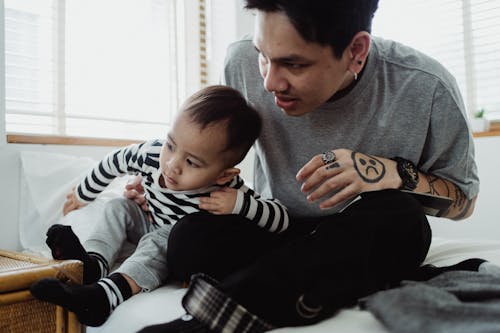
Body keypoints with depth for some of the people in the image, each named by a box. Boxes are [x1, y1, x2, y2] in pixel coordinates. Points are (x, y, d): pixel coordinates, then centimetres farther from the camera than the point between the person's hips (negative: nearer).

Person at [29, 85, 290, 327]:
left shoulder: (228, 190, -35)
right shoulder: (152, 154, -24)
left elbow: (282, 219, -30)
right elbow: (114, 162, -2)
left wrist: (239, 204, -48)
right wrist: (82, 195, 14)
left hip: (186, 250, -5)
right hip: (155, 229, 6)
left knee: (159, 241, -32)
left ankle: (103, 295, -50)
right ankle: (93, 263, -29)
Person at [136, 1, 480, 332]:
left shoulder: (426, 89, -19)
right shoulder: (242, 61, -13)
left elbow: (465, 199, -4)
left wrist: (399, 175, -24)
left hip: (370, 244, 0)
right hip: (273, 232, 1)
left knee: (399, 218, -36)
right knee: (188, 238, -26)